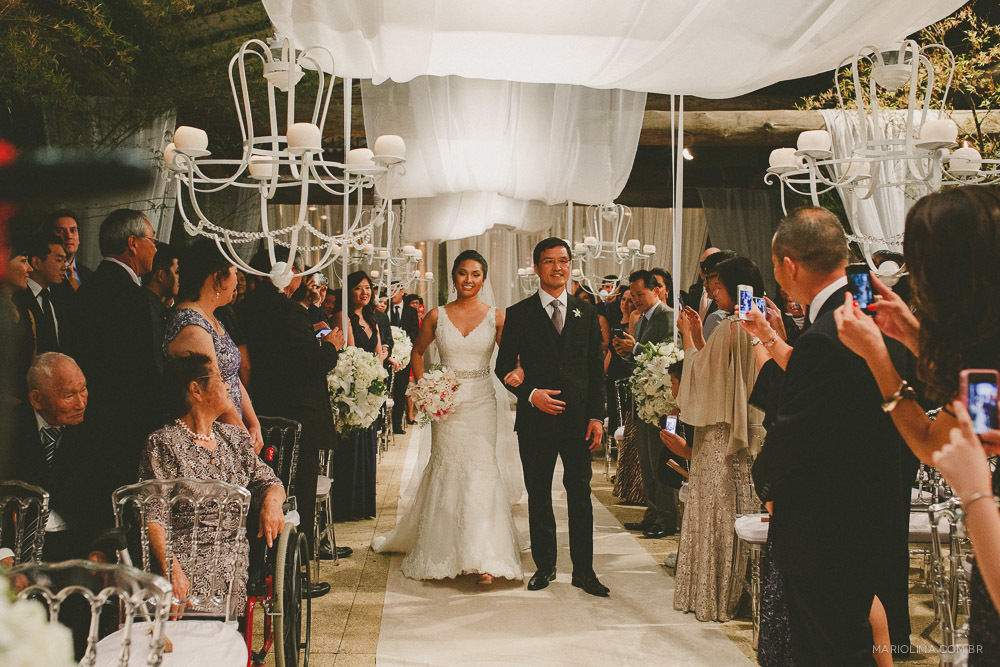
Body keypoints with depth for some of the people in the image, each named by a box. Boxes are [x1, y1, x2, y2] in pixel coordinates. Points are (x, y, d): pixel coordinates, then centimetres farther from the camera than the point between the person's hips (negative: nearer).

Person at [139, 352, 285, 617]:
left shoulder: (235, 438, 18)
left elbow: (267, 481, 17)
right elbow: (152, 517, -7)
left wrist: (272, 499, -9)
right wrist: (171, 570, -22)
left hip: (236, 562, 4)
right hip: (187, 557, -3)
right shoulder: (162, 444, 0)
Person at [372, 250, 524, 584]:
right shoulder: (437, 316, 3)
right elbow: (417, 351, 16)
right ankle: (443, 551, 20)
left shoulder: (496, 317, 0)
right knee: (446, 470, 5)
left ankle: (482, 557, -3)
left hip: (481, 402, -1)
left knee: (480, 469, -6)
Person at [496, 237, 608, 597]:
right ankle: (544, 565, 22)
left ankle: (583, 570, 13)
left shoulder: (586, 313, 7)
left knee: (581, 496, 4)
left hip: (578, 419, 1)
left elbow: (596, 369, 7)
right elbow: (504, 366, 2)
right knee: (539, 496, 8)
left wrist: (597, 416, 0)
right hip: (536, 419, -1)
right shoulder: (519, 314, 1)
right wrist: (530, 393, -14)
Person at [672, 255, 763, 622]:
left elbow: (700, 373, -13)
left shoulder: (728, 329, -18)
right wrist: (698, 335, 12)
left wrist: (688, 337, -4)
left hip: (720, 435, -9)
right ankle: (735, 590, 21)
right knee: (739, 508, 13)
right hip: (747, 433, 9)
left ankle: (715, 595, 8)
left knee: (717, 509, 0)